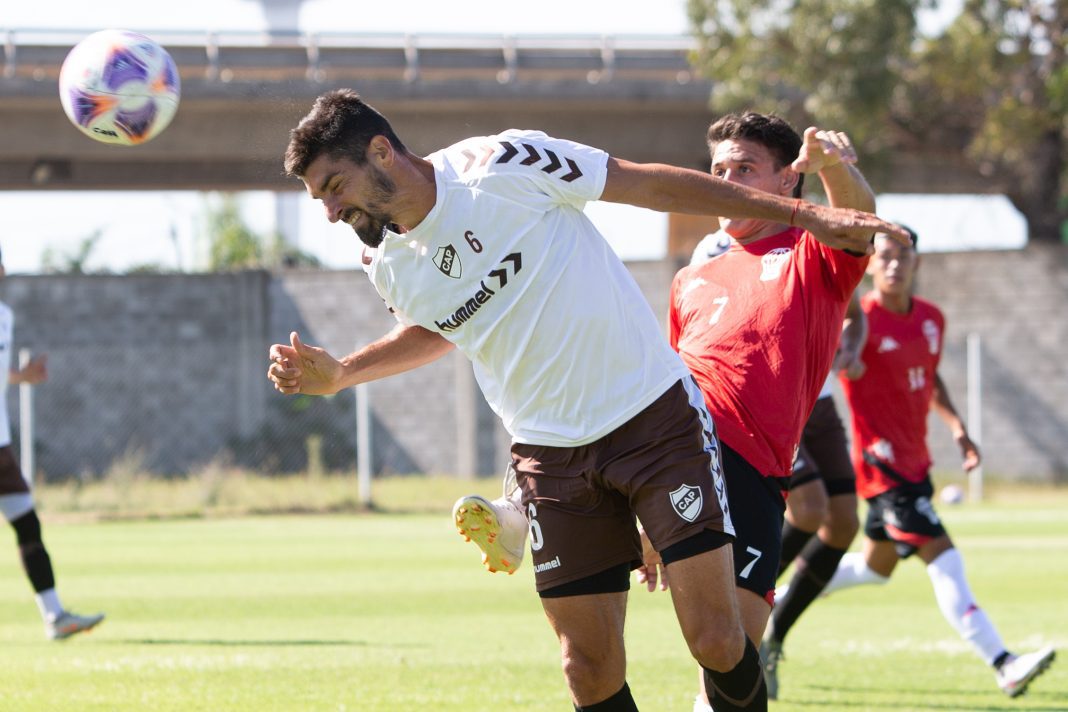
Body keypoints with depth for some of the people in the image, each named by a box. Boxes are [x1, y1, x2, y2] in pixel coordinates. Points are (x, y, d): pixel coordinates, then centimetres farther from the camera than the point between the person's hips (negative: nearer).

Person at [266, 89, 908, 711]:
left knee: (716, 641, -13)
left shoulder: (505, 165, -15)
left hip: (655, 412, -4)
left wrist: (801, 213, -4)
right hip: (550, 450, 4)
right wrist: (337, 374, 11)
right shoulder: (389, 268, 2)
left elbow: (650, 184, -7)